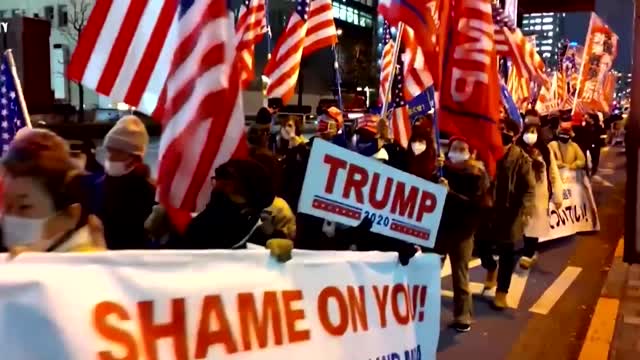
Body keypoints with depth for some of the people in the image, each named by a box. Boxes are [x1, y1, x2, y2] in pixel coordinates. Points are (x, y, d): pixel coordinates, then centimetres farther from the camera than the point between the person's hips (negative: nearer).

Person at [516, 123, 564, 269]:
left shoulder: (545, 151, 2)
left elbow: (554, 174, 4)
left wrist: (558, 196, 1)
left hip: (540, 196, 2)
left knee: (536, 226, 4)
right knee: (526, 225, 7)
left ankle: (528, 254, 13)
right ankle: (530, 253, 23)